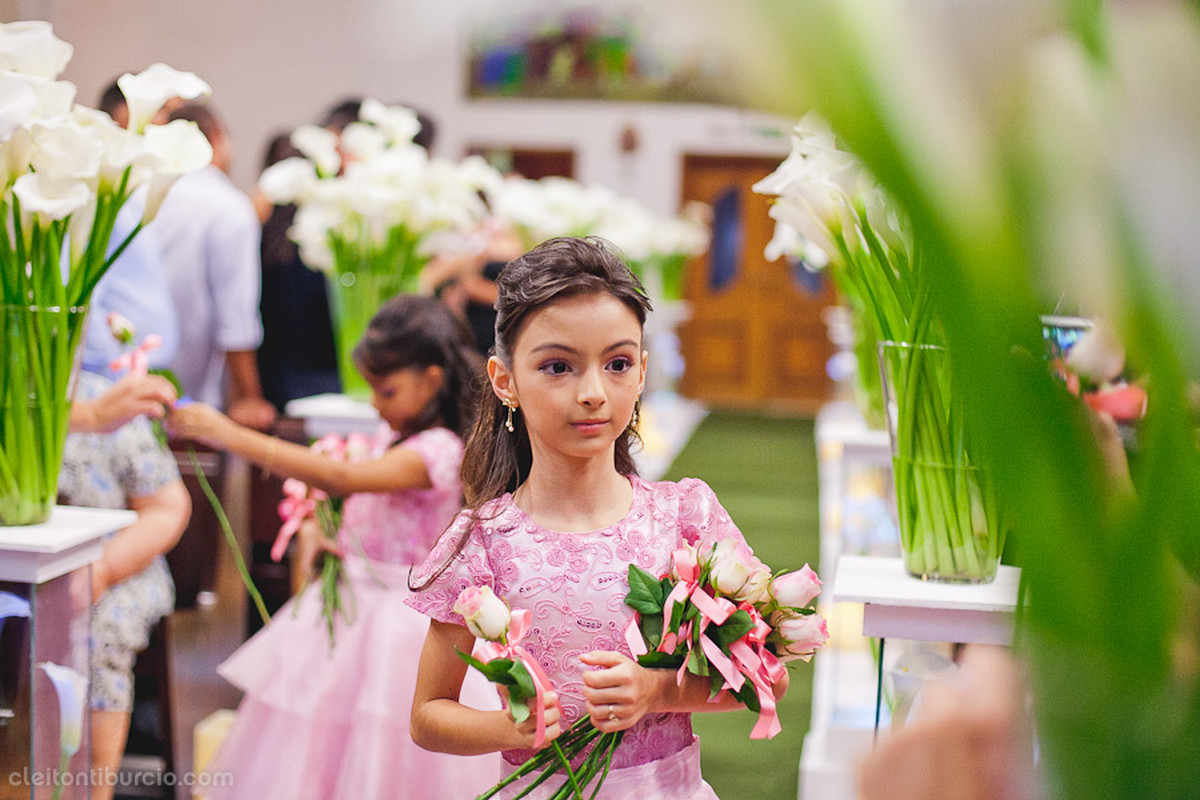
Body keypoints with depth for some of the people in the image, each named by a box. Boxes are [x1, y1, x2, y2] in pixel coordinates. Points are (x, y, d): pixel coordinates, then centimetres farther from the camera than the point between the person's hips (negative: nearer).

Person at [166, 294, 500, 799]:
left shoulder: (438, 450, -20)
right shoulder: (392, 439, 9)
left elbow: (341, 478, -32)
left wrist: (232, 435, -33)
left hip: (402, 620, -9)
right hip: (351, 609, 9)